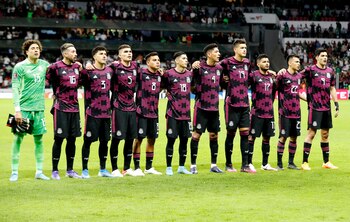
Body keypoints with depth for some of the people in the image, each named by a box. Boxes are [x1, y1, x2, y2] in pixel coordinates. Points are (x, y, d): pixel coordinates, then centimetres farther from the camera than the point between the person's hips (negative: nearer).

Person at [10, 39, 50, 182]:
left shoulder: (44, 65, 9)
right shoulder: (20, 67, -5)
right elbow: (15, 88, -8)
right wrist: (17, 109, -17)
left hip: (39, 108, 4)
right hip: (24, 108, -4)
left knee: (39, 139, 7)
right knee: (18, 138, -2)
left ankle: (39, 171, 14)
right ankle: (14, 172, 3)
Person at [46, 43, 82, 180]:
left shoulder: (77, 66, 11)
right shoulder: (56, 67, -9)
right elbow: (48, 80, -3)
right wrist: (57, 93, 0)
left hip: (74, 107, 6)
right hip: (61, 108, -6)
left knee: (72, 140, 9)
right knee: (59, 139, -4)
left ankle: (70, 170, 18)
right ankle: (54, 171, 3)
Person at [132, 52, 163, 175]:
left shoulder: (160, 75, 11)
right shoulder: (141, 73, -9)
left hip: (153, 113, 6)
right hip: (142, 112, -6)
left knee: (152, 139, 11)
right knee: (139, 139, -2)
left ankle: (149, 167, 21)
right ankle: (137, 167, 4)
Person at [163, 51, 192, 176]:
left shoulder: (189, 74, 10)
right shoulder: (169, 74, -7)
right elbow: (163, 86, 0)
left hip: (186, 113, 5)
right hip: (173, 113, -5)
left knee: (184, 140, 8)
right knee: (171, 139, -2)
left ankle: (181, 167, 18)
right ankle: (169, 168, 6)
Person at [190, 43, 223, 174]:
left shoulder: (219, 68, 9)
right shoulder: (200, 67, -10)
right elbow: (192, 85, -9)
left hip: (214, 107, 6)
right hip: (202, 107, -6)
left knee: (214, 135, 9)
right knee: (196, 134, -3)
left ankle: (213, 165, 17)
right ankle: (193, 165, 3)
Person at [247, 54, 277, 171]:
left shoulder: (271, 76, 13)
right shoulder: (253, 75, -7)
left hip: (269, 112, 6)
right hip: (257, 112, -6)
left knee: (267, 137, 10)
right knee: (252, 137, -3)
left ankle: (265, 164, 18)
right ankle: (249, 163, 0)